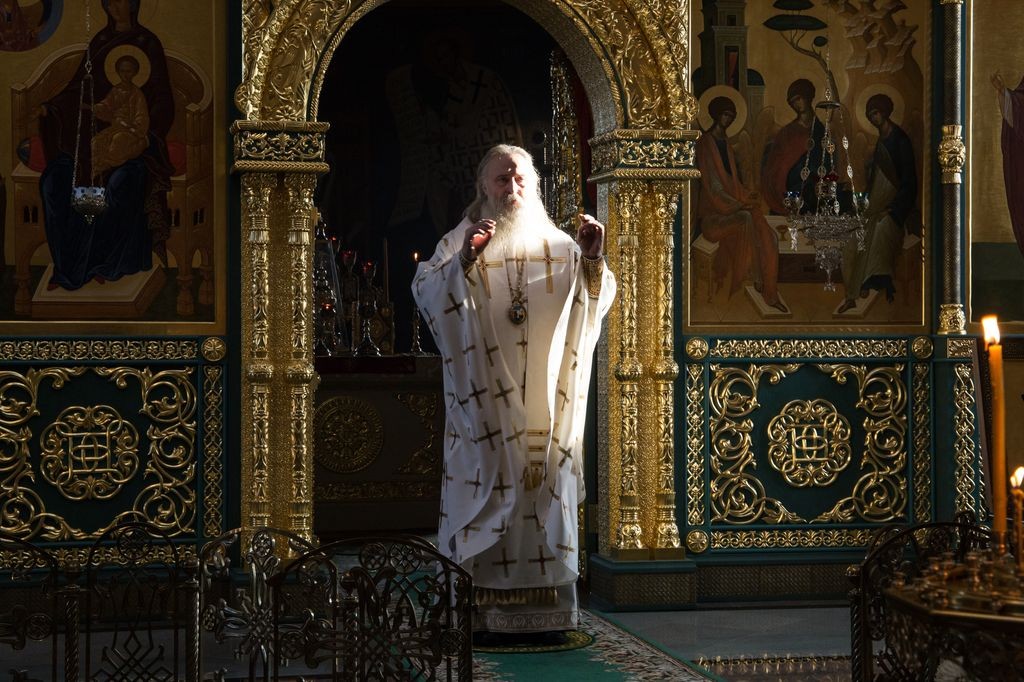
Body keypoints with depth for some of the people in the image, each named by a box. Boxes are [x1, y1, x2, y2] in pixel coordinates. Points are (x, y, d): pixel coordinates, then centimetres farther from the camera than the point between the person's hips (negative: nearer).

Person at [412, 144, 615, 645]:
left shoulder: (559, 246, 13)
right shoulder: (460, 241, 7)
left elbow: (596, 300, 7)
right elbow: (426, 292, -7)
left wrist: (593, 258, -11)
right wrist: (464, 261, -23)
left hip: (544, 402, 2)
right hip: (486, 400, -2)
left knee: (545, 490, 0)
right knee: (487, 487, -7)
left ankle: (544, 611, 4)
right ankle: (482, 613, -4)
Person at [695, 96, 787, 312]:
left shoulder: (726, 144, 17)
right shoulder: (705, 144, -9)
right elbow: (712, 187, -14)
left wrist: (748, 197, 1)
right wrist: (741, 206, -16)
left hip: (732, 210, 8)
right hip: (711, 215, -8)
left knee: (769, 237, -14)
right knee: (746, 219, -35)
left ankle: (770, 293, -15)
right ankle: (757, 280, -29)